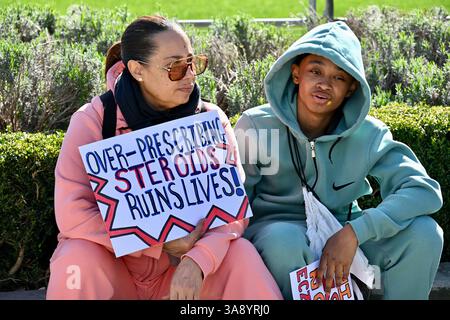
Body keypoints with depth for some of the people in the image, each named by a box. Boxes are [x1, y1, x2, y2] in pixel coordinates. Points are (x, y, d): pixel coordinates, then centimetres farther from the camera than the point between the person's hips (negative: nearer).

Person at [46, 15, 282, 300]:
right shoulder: (94, 121, -13)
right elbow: (73, 213, -22)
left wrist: (196, 261, -33)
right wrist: (163, 242, -24)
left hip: (183, 267, 1)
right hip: (113, 266, 0)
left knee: (240, 252, -25)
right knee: (78, 257, -31)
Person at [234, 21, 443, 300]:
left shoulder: (368, 135, -10)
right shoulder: (256, 126, -13)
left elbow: (426, 190, -22)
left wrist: (353, 232, -33)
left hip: (341, 232, 2)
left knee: (424, 232, -20)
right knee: (285, 241, -38)